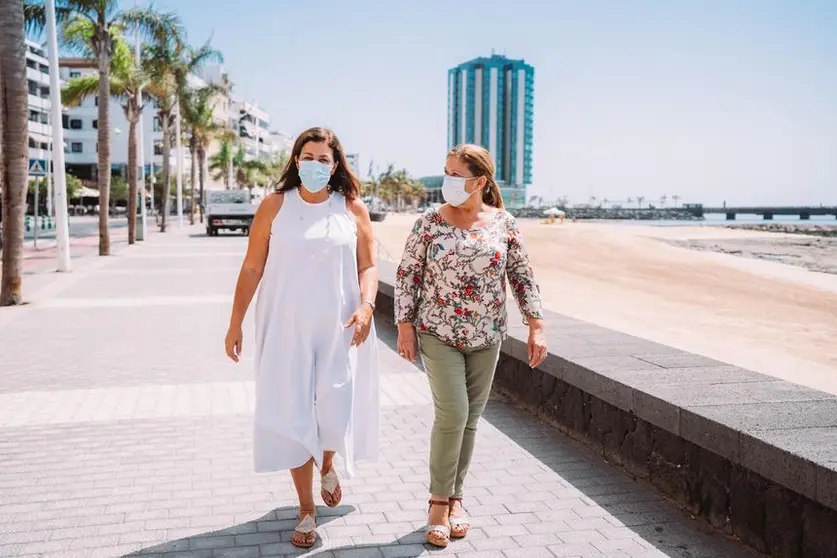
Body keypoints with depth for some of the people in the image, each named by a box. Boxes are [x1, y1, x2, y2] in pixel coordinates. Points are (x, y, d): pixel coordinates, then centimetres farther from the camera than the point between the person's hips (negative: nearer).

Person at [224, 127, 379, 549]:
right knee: (292, 416, 3)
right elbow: (252, 268, 2)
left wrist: (366, 305, -14)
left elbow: (367, 266, 4)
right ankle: (307, 511, 20)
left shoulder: (353, 209, 3)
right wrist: (236, 323, 1)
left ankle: (328, 466, 35)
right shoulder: (274, 205, 1)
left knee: (336, 411, -3)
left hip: (339, 328, 0)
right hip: (286, 328, 0)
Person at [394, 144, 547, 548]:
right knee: (452, 415, -10)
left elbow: (522, 277, 3)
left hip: (486, 337, 2)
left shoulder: (504, 224, -1)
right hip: (438, 333, -2)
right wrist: (405, 326, -5)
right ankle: (439, 500, 8)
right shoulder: (429, 223, -5)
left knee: (470, 419, 9)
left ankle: (455, 497, 25)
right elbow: (407, 275, -1)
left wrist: (536, 326, -3)